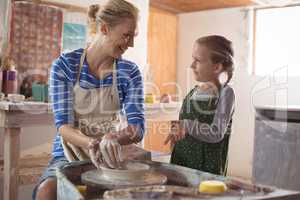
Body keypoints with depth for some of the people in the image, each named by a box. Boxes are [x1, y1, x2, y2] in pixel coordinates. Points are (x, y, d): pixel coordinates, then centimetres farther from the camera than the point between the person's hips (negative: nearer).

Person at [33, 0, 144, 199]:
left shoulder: (130, 72, -1)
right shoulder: (64, 65, -6)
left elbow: (137, 129, -8)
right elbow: (63, 124, -12)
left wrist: (115, 138, -32)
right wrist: (91, 144, -33)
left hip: (111, 157, 2)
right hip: (70, 155, -1)